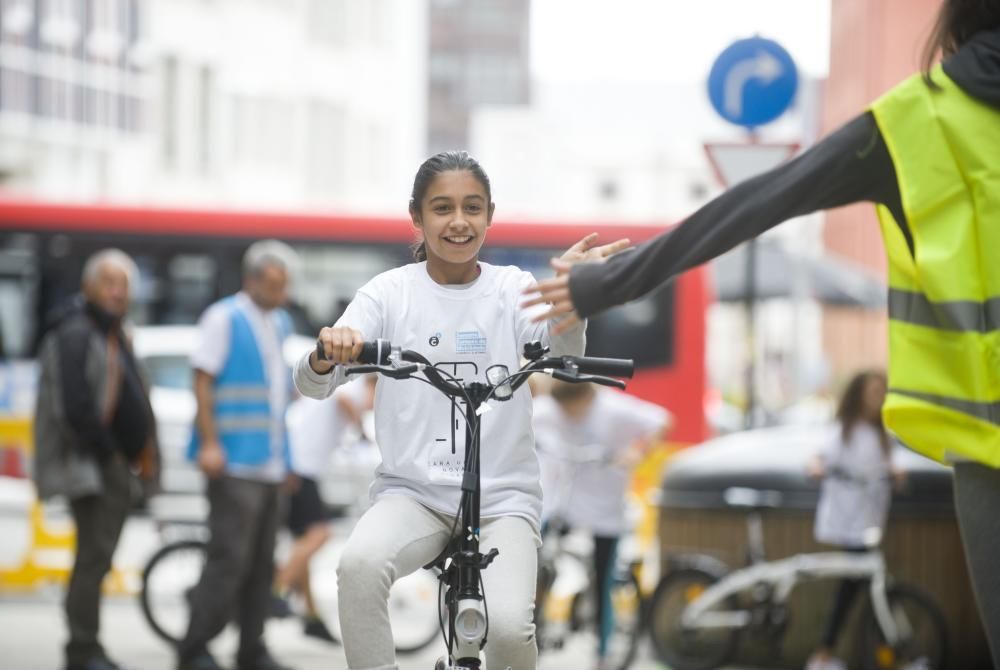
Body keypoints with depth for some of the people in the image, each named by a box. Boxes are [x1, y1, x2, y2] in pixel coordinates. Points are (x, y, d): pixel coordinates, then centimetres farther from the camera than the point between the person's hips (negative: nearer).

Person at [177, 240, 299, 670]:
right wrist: (209, 444, -19)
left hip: (269, 466, 8)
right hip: (234, 463, -8)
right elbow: (202, 380, -11)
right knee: (229, 558, -13)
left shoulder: (279, 324, 18)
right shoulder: (224, 319, -5)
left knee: (261, 565, 9)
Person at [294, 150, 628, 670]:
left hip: (502, 497, 0)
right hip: (411, 491, 0)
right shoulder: (390, 292, 2)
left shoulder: (513, 289, 3)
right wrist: (327, 354, -32)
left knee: (508, 626, -25)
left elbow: (564, 354, -17)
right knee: (360, 564, -33)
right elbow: (311, 384, -8)